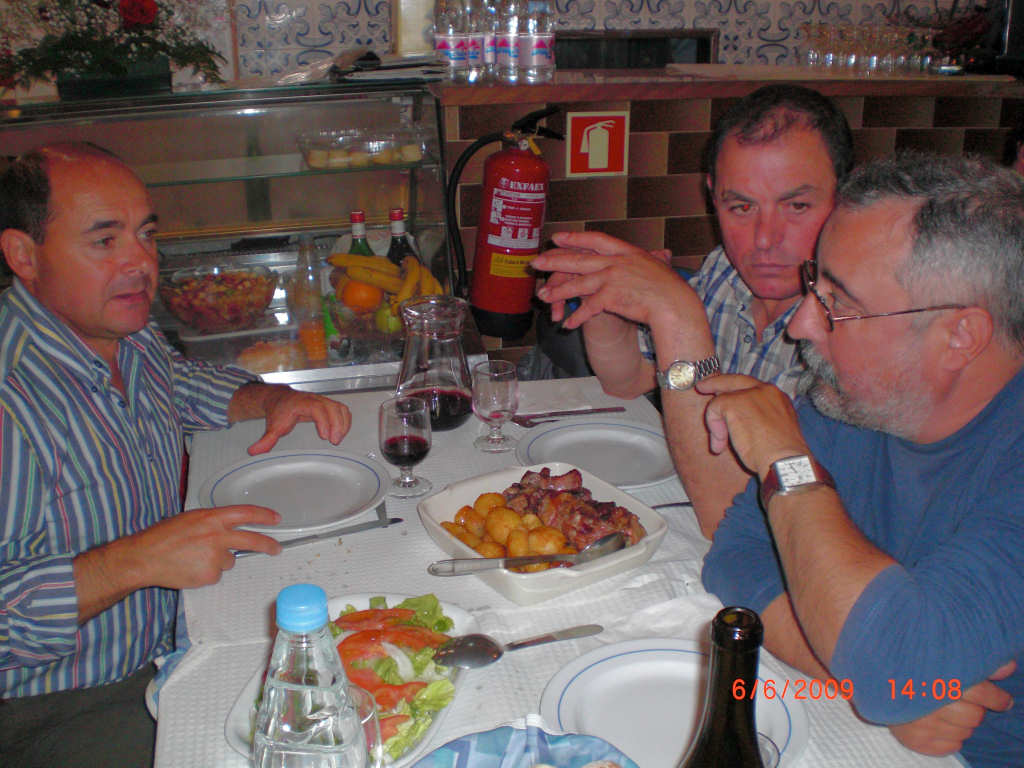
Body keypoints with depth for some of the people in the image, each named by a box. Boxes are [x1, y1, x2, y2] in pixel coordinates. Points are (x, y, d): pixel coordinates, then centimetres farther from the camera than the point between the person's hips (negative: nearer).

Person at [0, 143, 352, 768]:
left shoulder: (125, 332, 1)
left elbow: (182, 385, 22)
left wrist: (275, 399, 4)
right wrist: (138, 560, -36)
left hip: (168, 640, 8)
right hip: (59, 708, -7)